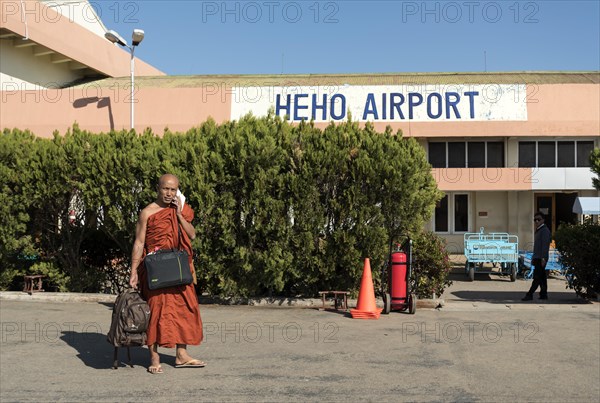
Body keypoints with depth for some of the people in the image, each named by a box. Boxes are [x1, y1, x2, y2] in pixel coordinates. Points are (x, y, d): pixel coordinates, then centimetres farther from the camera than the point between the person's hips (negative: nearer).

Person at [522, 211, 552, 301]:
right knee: (541, 277, 11)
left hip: (541, 258, -10)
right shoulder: (538, 230, 19)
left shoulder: (544, 230, -11)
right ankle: (543, 294, 15)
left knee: (537, 277, -10)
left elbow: (545, 245, -18)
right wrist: (533, 258, 22)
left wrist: (543, 258, -23)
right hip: (537, 258, 10)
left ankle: (530, 294, -13)